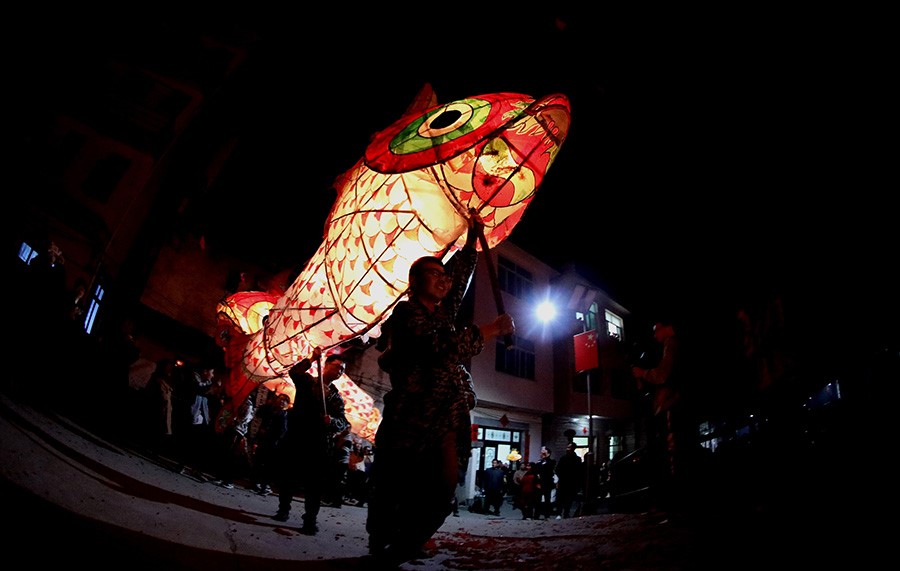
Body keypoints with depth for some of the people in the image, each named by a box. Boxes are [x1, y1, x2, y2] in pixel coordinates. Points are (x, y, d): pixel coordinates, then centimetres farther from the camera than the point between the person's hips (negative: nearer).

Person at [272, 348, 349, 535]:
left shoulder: (337, 397, 12)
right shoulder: (308, 381, 7)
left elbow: (343, 423, 2)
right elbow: (294, 372, -16)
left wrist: (332, 421, -20)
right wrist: (312, 359, -26)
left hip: (318, 444, 1)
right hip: (294, 437, -1)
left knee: (314, 482, -1)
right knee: (286, 476, 9)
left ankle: (310, 519, 9)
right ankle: (283, 509, 31)